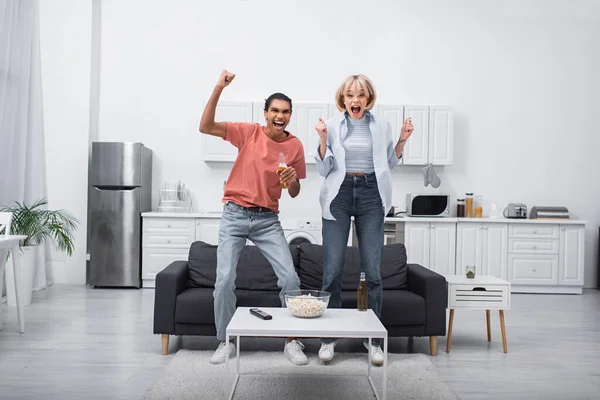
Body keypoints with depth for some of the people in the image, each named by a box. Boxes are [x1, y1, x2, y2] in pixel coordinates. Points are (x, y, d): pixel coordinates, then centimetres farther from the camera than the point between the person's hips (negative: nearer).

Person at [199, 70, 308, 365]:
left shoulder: (295, 146, 1)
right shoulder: (249, 132, -3)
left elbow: (294, 194, 8)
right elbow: (205, 127, -12)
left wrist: (292, 181, -16)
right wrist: (218, 89, -20)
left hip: (267, 219, 2)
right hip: (235, 215, -1)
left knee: (290, 277, -8)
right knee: (225, 279, -8)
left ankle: (292, 342, 10)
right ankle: (225, 341, 14)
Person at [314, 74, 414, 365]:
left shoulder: (381, 127, 9)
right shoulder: (332, 126, 5)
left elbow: (389, 164, 17)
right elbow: (324, 169, 2)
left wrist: (402, 141, 5)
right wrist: (323, 140, -10)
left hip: (371, 195, 1)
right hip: (339, 194, -1)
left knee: (372, 271, 0)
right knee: (332, 270, -3)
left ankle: (373, 339, 13)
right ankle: (329, 337, 12)